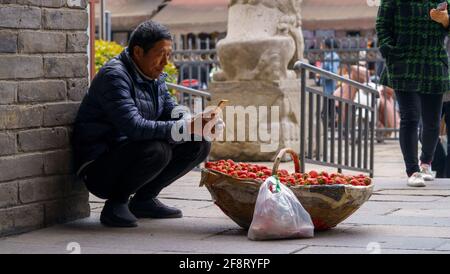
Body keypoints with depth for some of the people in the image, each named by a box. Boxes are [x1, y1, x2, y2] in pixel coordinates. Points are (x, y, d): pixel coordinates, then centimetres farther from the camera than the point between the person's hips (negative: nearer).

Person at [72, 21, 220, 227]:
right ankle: (116, 203, -11)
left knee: (199, 144, -1)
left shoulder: (155, 77, 9)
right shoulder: (114, 76, -21)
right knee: (157, 150, -34)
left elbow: (172, 112, 8)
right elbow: (133, 126, -32)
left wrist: (198, 123, -14)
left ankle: (144, 199, 8)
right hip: (99, 168, -9)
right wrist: (186, 128, -35)